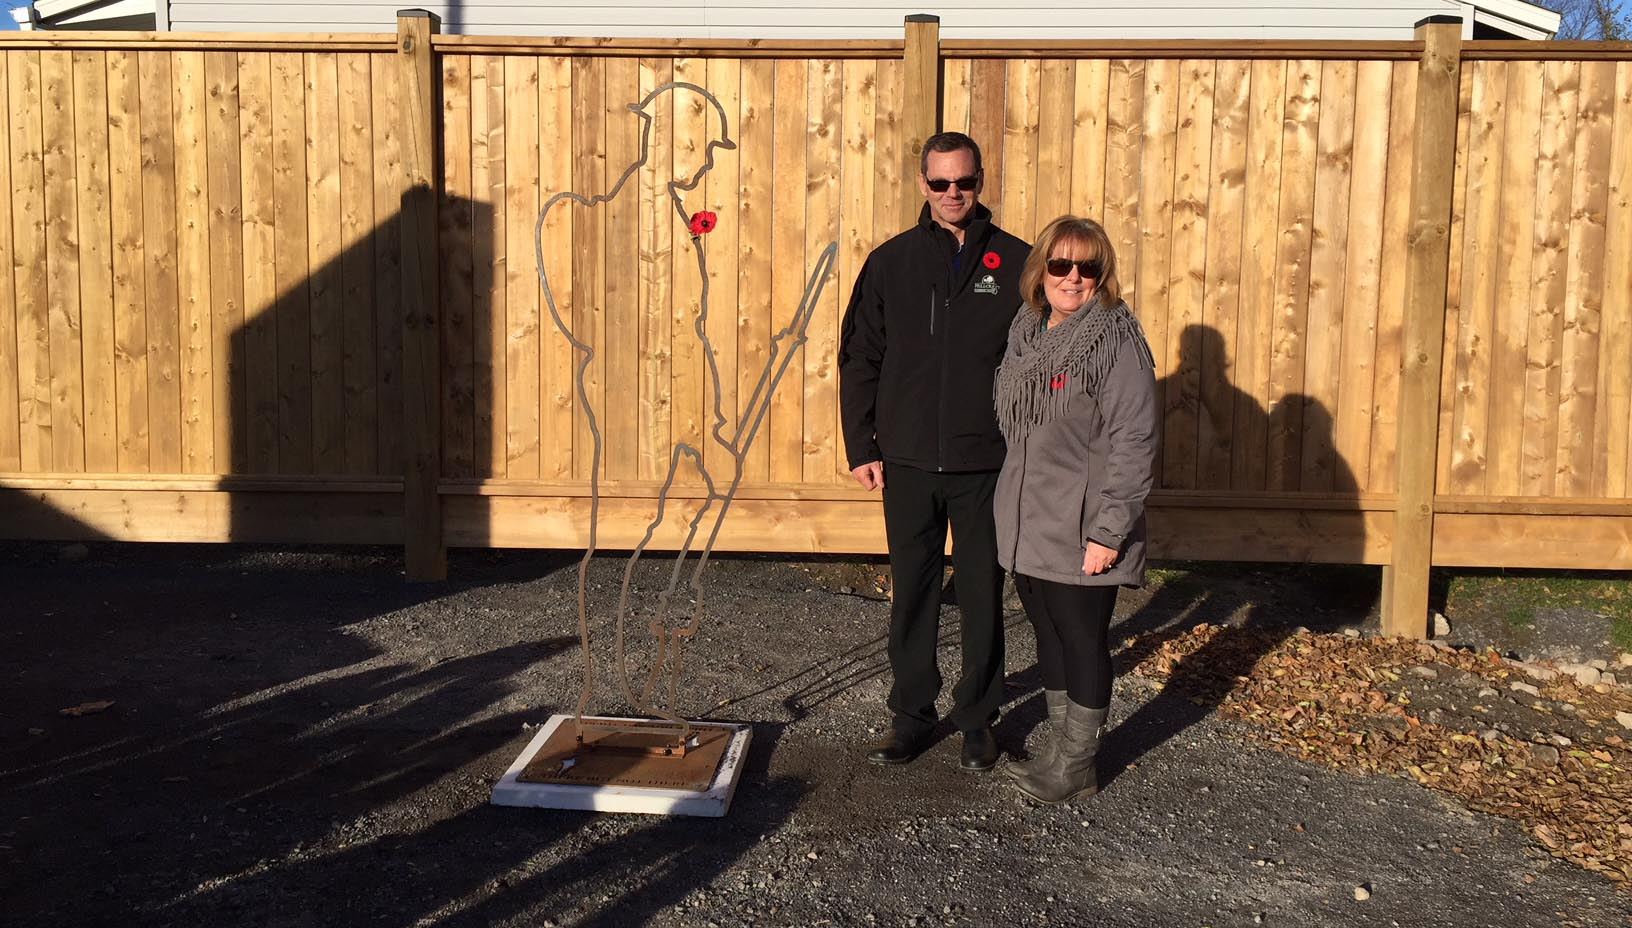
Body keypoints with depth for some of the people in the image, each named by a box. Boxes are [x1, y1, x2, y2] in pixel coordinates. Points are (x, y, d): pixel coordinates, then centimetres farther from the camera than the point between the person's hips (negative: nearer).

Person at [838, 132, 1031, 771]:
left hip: (988, 466, -1)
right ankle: (911, 713, 24)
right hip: (908, 462, 1)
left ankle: (978, 719, 24)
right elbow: (858, 360, 7)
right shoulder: (891, 262, 4)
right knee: (912, 593, 10)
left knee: (983, 594, 9)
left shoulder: (1016, 262, 1)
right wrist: (861, 448, 2)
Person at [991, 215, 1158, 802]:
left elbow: (1134, 442, -18)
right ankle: (1059, 750, 32)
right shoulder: (1026, 333, 9)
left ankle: (1076, 767, 21)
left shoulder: (1116, 340, -13)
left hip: (1081, 533, -7)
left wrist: (1108, 532, -20)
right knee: (1050, 637, 17)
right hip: (1027, 527, 7)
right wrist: (1011, 505, 14)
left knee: (1083, 642, 6)